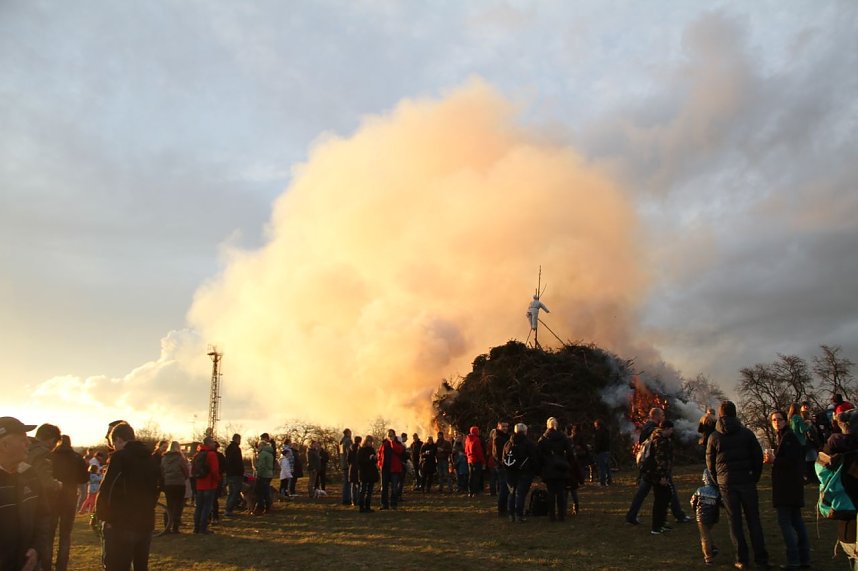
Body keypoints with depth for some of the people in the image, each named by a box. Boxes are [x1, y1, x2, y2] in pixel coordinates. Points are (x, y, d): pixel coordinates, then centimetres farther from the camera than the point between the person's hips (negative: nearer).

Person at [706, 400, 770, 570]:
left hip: (726, 483, 0)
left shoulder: (714, 437, -1)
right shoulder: (747, 433, -1)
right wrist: (755, 478, 11)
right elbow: (759, 457, 0)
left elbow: (710, 463, 3)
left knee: (735, 521, 6)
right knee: (753, 520, 8)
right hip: (746, 481, 0)